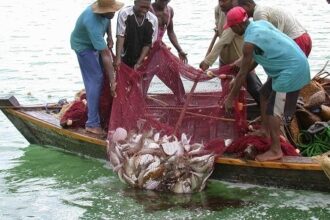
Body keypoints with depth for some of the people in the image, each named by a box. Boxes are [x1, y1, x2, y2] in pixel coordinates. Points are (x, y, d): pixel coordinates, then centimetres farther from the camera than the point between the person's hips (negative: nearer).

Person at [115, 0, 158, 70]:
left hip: (142, 62, 2)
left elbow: (148, 44, -5)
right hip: (124, 60, -2)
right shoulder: (124, 13, -14)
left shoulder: (153, 20, -7)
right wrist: (118, 58, -26)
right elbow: (120, 36, -18)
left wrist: (139, 63, -12)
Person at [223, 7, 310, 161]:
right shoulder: (260, 24, 8)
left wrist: (230, 98, -2)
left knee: (273, 111, -4)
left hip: (292, 71, -10)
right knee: (265, 94, 24)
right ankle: (265, 130, 36)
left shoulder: (250, 41, -18)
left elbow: (243, 73, -11)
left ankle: (275, 151, 4)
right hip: (295, 64, 10)